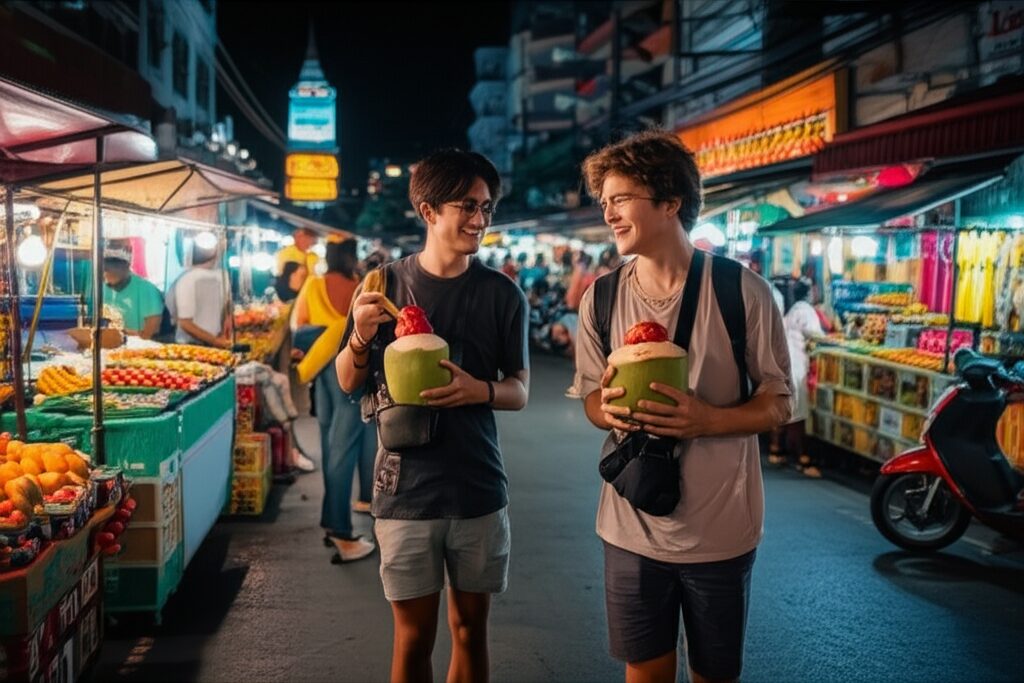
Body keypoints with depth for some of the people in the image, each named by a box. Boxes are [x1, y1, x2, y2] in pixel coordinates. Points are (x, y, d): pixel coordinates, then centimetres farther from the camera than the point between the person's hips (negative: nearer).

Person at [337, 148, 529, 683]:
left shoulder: (502, 294, -1)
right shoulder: (386, 284, -1)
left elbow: (520, 391, 4)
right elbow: (349, 383, 4)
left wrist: (480, 389, -18)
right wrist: (361, 337, -17)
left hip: (479, 488, 1)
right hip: (405, 488, -1)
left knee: (470, 628, 12)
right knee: (413, 637, 7)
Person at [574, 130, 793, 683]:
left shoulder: (740, 290, -12)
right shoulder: (600, 298, -1)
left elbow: (777, 404, -5)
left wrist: (709, 420, -25)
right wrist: (607, 409, -16)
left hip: (718, 528, -2)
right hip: (631, 526, 3)